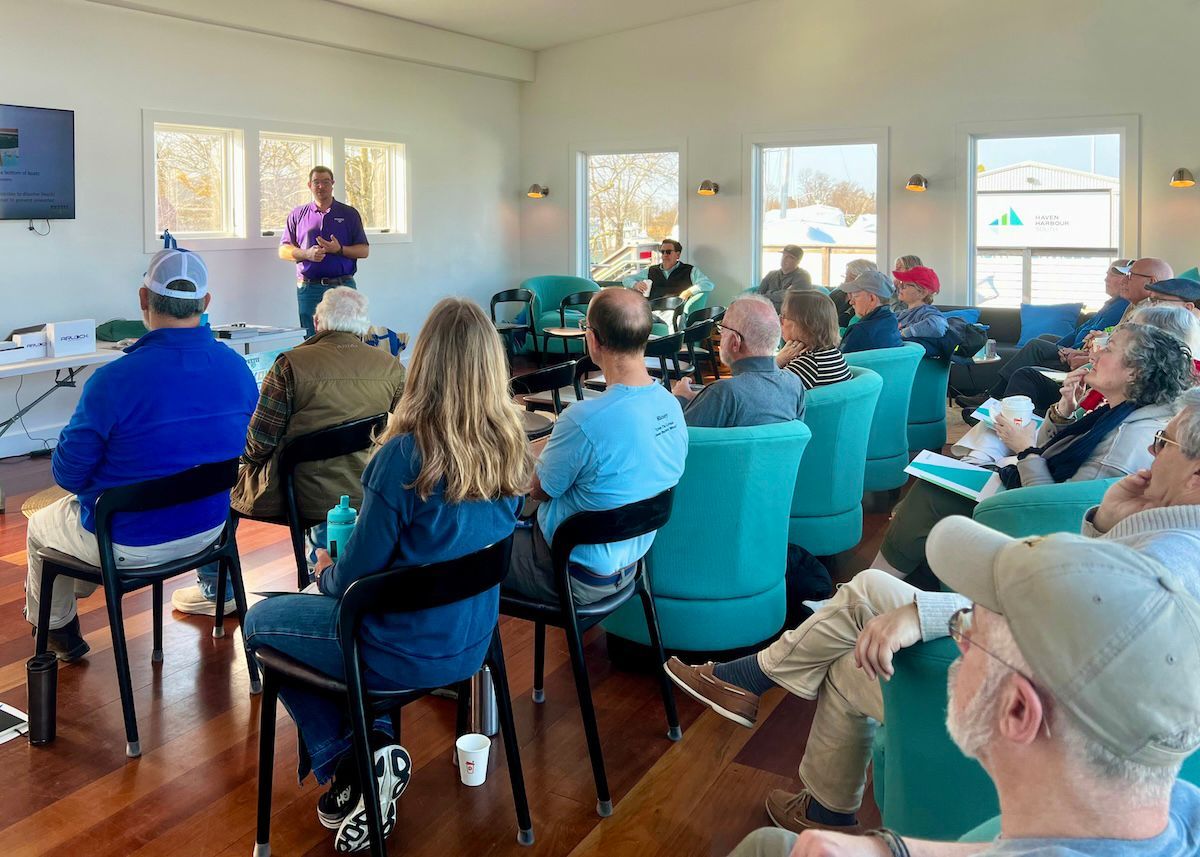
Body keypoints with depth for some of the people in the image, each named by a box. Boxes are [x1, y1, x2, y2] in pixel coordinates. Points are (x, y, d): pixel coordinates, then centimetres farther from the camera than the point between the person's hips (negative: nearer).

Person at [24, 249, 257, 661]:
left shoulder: (113, 380, -28)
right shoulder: (238, 368, -11)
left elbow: (68, 474, -15)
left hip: (129, 544, -5)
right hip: (209, 529, 6)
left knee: (40, 526, 29)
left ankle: (58, 629, 50)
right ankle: (80, 589, 61)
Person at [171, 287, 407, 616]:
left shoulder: (291, 364, -19)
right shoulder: (392, 367, -7)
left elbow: (258, 443, -13)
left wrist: (247, 456, 10)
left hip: (298, 495, -4)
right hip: (360, 494, 5)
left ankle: (215, 592, 33)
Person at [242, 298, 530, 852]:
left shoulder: (405, 454, -27)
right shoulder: (510, 446, -7)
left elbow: (353, 578, -17)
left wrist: (325, 572, 6)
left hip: (407, 651, -6)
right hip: (471, 640, 6)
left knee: (260, 622, 20)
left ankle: (350, 761, 12)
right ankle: (372, 748, 19)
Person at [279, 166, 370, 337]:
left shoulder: (349, 214, 10)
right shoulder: (298, 214, 13)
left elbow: (364, 250, 6)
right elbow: (283, 251, 10)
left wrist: (340, 249, -12)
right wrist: (307, 254, -9)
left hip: (343, 285, -1)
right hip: (309, 287, 1)